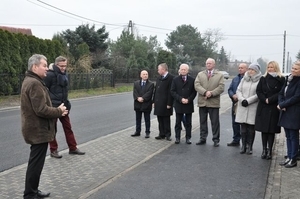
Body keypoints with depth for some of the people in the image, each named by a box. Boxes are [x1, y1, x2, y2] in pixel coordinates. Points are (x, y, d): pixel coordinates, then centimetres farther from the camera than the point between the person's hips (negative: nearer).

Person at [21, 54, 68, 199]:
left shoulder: (30, 81, 14)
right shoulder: (35, 84, -21)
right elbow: (41, 110, -27)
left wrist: (56, 109, 4)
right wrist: (59, 111, -12)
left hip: (36, 129, 11)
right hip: (39, 131, -11)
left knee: (35, 163, 19)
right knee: (36, 164, -1)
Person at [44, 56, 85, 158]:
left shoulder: (64, 74, 10)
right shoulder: (50, 75, -16)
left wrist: (66, 104, 14)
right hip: (53, 107, -7)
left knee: (68, 127, 13)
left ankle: (73, 148, 22)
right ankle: (53, 150, 18)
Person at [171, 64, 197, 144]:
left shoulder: (192, 80, 3)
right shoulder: (175, 79, 4)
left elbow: (194, 92, 1)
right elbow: (172, 91, -1)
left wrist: (188, 99, -13)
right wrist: (180, 99, -13)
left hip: (189, 104, 0)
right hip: (178, 104, 0)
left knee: (188, 123, 6)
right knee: (178, 122, 5)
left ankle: (188, 138, 13)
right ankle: (177, 138, 12)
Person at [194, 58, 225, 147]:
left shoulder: (219, 75, 5)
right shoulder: (200, 74, 10)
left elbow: (221, 87, -6)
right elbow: (197, 85, -3)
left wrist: (211, 93, -18)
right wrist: (205, 92, -17)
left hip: (213, 102, -2)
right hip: (202, 102, 2)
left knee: (215, 122, 3)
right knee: (202, 121, 10)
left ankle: (216, 139, 12)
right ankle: (203, 138, 20)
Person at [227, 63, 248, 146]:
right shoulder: (235, 79, 16)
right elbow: (230, 89, 14)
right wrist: (233, 95, -6)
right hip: (235, 104, 6)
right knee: (235, 123, 12)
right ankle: (236, 140, 23)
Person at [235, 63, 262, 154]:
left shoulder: (260, 81, -4)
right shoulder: (244, 79, 11)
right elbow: (238, 90, 8)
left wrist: (248, 101, -15)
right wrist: (242, 99, -9)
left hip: (253, 108, -4)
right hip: (242, 107, 4)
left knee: (251, 128, 2)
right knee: (243, 127, 6)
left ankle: (249, 146, 10)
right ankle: (243, 145, 14)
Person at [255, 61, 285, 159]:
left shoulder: (281, 79, -1)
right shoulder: (263, 78, 9)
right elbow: (258, 91, 3)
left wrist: (270, 100, -15)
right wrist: (264, 99, -12)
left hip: (274, 108, -3)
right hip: (263, 107, 3)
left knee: (272, 130, 1)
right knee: (264, 129, 4)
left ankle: (269, 150, 8)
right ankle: (264, 150, 12)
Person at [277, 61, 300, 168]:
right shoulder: (288, 79, 11)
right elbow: (281, 93, 12)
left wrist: (282, 105, -13)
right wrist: (281, 103, -7)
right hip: (285, 112, 7)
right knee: (288, 136, 13)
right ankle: (289, 157, 21)